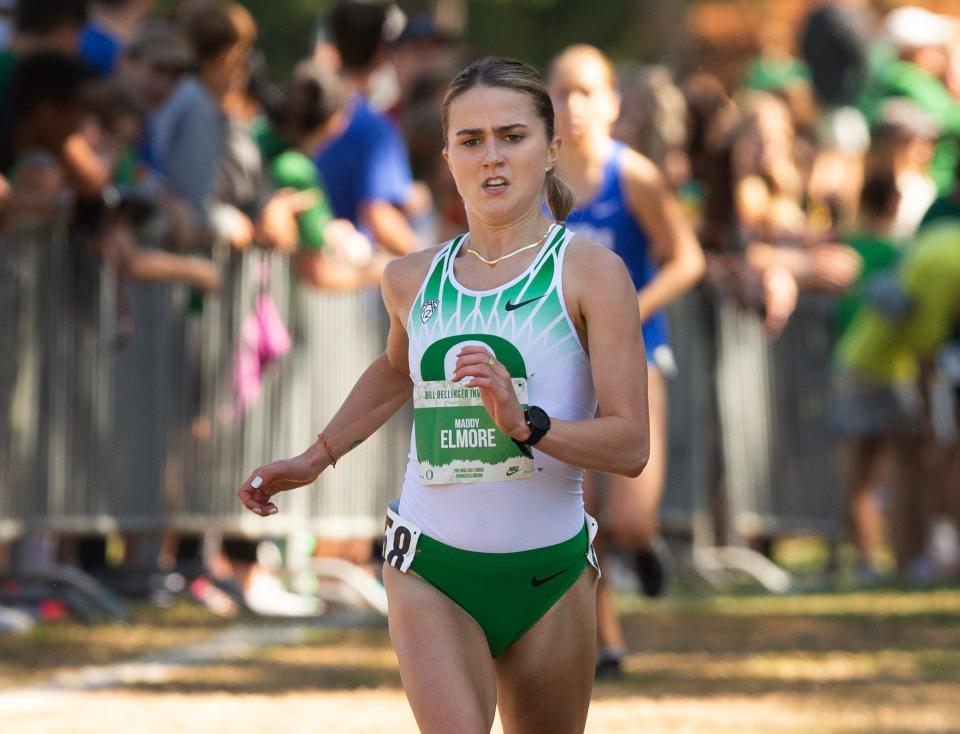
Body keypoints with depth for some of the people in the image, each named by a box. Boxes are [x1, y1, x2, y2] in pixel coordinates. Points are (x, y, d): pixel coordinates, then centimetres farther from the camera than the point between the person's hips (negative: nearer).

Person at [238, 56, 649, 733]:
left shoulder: (591, 272, -6)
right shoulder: (413, 280, 7)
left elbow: (631, 445, -12)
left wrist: (525, 422, -26)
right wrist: (314, 460, 30)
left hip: (548, 576, -1)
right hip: (431, 573, 1)